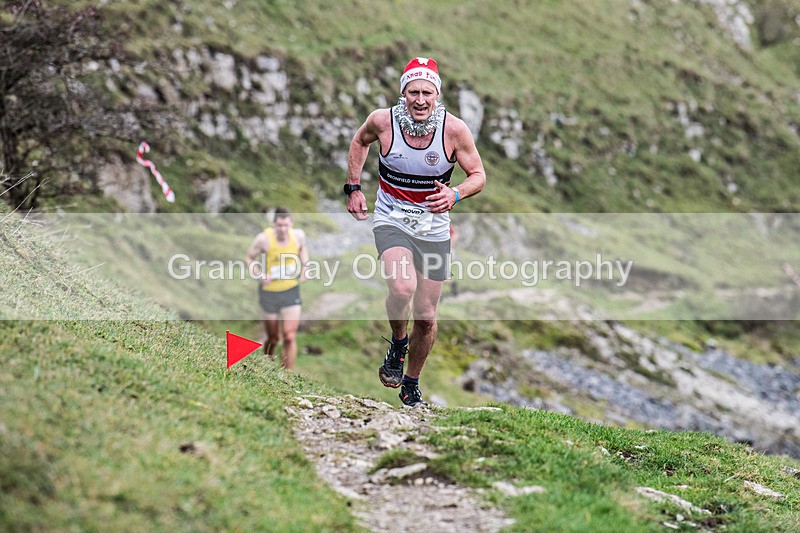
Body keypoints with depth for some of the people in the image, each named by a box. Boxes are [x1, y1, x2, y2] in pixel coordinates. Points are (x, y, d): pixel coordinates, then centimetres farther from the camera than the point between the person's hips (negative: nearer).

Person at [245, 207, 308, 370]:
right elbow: (250, 258, -5)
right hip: (269, 292, -2)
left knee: (289, 338, -8)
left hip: (291, 291, 2)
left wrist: (304, 268, 0)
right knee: (273, 339, 11)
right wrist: (260, 275, -22)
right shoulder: (264, 238, -19)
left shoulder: (298, 235, -9)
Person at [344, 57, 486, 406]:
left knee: (427, 318, 7)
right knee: (402, 287, -30)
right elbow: (360, 141, 10)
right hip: (390, 220, -1)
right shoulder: (382, 121, -14)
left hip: (433, 229, 1)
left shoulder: (454, 129, -16)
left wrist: (455, 195, -24)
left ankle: (411, 384, 30)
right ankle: (398, 343, 1)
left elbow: (478, 175, -4)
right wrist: (353, 188, 7)